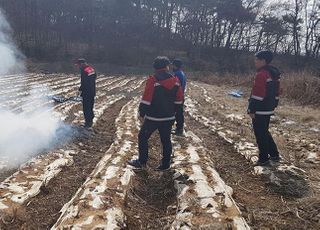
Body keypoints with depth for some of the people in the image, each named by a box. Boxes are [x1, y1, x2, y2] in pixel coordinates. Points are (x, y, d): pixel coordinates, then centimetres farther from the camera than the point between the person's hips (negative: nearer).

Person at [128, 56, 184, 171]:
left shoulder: (152, 80, -14)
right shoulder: (175, 80, 0)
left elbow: (146, 100, -16)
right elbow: (179, 100, 5)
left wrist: (142, 113, -4)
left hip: (153, 117, -4)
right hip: (169, 118, 5)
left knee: (143, 137, 11)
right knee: (166, 140, 13)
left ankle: (142, 162, 17)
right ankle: (165, 164, 20)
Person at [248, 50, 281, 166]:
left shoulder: (261, 74, -19)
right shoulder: (275, 74, 12)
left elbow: (257, 95, -21)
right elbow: (276, 92, 17)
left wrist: (251, 110, -17)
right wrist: (273, 105, 23)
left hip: (259, 111, -10)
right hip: (269, 110, 10)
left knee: (260, 135, 2)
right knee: (265, 132, 22)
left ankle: (263, 159, 12)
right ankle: (274, 155, 29)